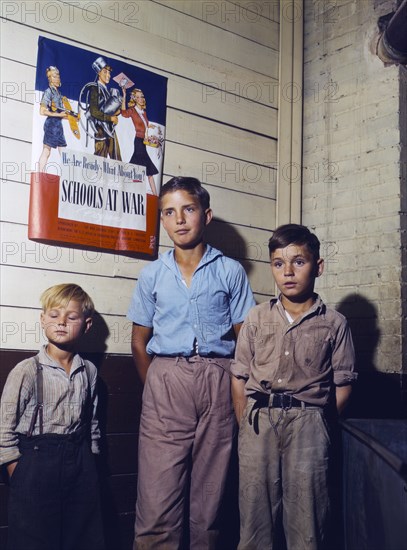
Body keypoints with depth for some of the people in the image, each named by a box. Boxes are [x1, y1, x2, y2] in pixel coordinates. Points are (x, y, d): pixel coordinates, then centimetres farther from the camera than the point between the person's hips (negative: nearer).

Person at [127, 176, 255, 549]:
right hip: (165, 379, 1)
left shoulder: (230, 271, 7)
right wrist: (155, 387, 5)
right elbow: (140, 341, 14)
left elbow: (244, 338, 6)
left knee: (209, 494, 6)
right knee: (157, 500, -4)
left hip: (217, 383, 0)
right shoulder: (152, 275, 11)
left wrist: (237, 393, -1)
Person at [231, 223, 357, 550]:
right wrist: (247, 425, 2)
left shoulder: (334, 323, 3)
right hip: (258, 421, 2)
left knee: (306, 517, 4)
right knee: (256, 510, 7)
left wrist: (314, 425, 1)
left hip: (308, 423, -1)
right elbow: (239, 379, 8)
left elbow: (342, 387, 4)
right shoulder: (257, 318, 8)